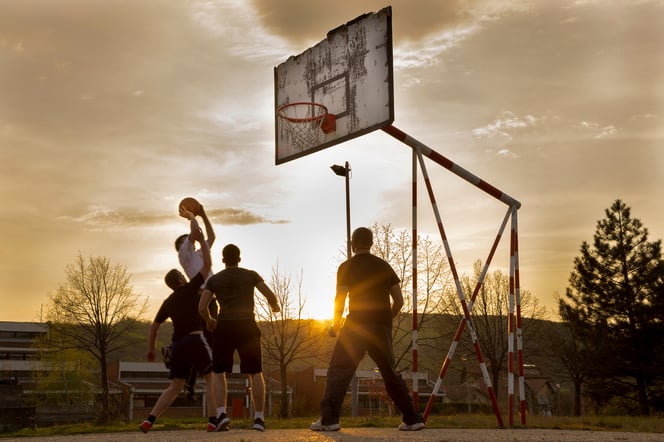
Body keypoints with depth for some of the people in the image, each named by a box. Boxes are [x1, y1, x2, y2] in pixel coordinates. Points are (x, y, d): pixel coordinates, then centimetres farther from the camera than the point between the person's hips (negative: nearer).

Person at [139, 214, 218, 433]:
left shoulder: (168, 302, 17)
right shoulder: (189, 289, -1)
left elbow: (154, 326, 20)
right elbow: (207, 264, -3)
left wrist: (150, 349, 29)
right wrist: (201, 240, 4)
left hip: (177, 344, 6)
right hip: (195, 340, -6)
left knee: (175, 386, 12)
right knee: (210, 379, 2)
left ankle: (149, 420, 0)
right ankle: (213, 421, -9)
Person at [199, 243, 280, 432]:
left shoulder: (214, 280, 10)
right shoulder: (250, 275, 8)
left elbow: (202, 308, 2)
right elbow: (271, 296, 2)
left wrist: (209, 321, 22)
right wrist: (275, 306, 25)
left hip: (225, 327, 0)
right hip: (247, 326, 0)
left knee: (219, 372, 9)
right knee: (255, 373, 8)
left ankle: (221, 413, -10)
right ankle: (259, 417, 3)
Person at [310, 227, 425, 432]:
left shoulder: (347, 267, 0)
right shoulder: (384, 266, 12)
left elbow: (339, 299, -8)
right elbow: (399, 301, 10)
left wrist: (336, 324, 6)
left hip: (356, 325, -4)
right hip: (382, 326, 4)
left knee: (339, 370, -1)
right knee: (390, 372, 14)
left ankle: (329, 419, -12)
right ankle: (413, 419, 13)